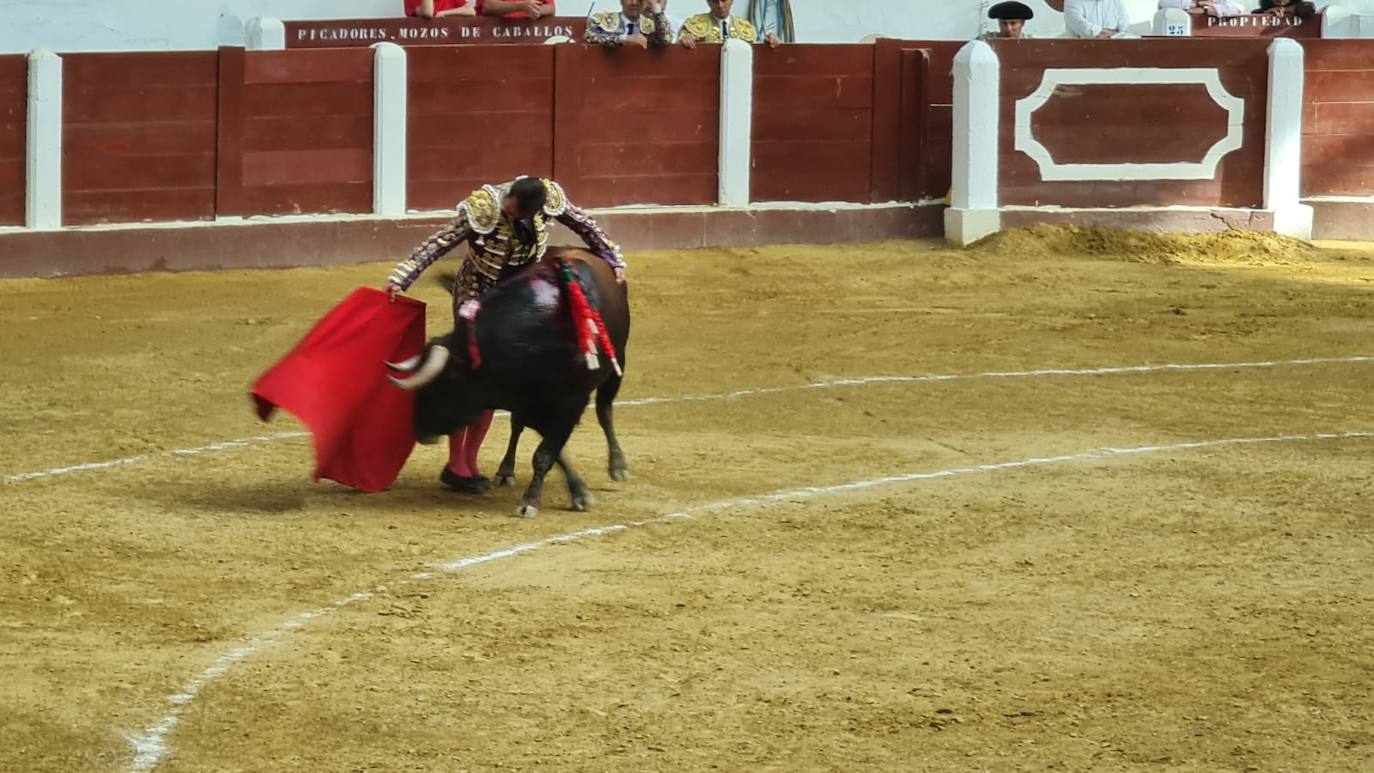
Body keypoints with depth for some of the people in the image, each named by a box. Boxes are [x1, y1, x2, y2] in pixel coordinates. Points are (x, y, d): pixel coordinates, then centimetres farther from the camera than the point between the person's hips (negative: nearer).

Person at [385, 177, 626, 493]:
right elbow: (439, 243, -24)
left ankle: (469, 464, 14)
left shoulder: (550, 198, -15)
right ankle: (455, 466, 2)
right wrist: (402, 277, -28)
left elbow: (584, 225, 1)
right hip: (476, 298, -4)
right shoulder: (482, 209, -26)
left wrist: (613, 260, 3)